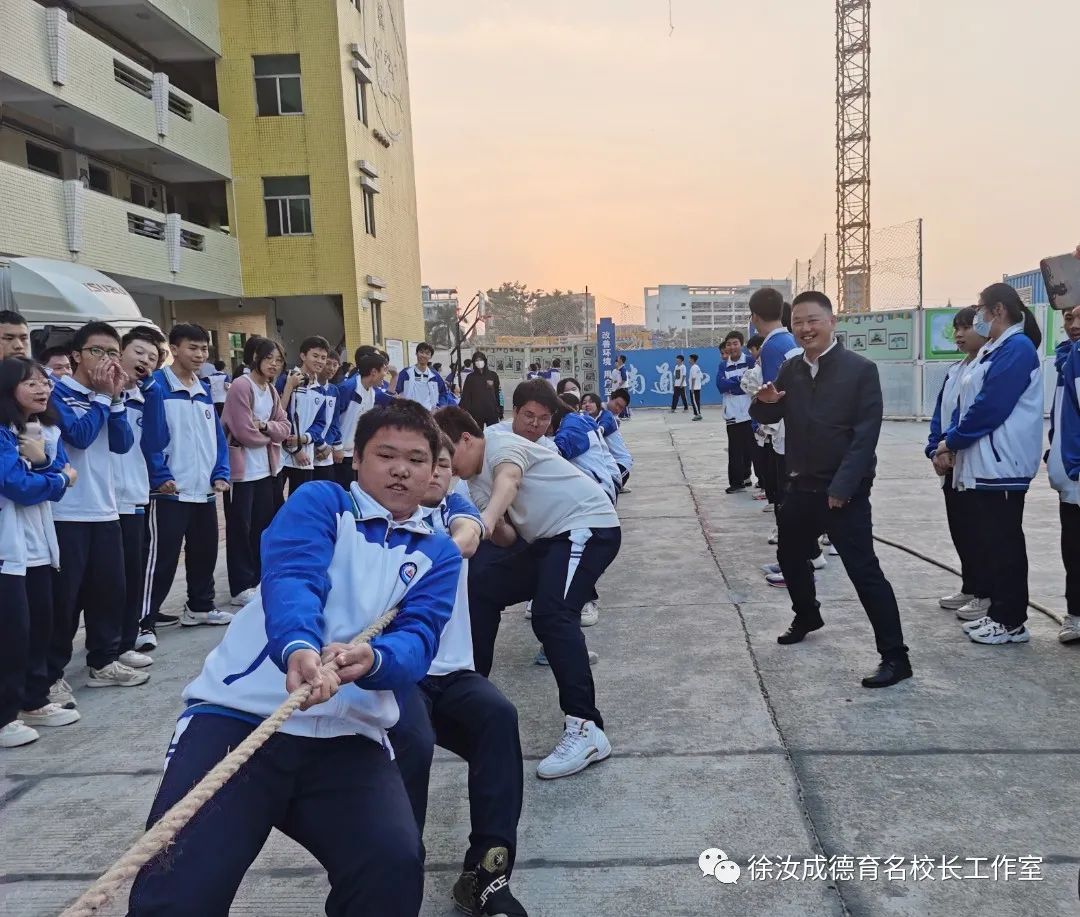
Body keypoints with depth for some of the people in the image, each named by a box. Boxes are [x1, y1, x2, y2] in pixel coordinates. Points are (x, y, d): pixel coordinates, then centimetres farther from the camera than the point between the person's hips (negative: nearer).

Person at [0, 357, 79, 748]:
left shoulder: (48, 430, 11)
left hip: (39, 541, 7)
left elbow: (62, 481, 3)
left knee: (41, 623, 12)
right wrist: (60, 478, -4)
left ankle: (35, 702, 25)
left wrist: (44, 459, -17)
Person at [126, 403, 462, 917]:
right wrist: (298, 648, -36)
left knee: (395, 868, -21)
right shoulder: (320, 501, 6)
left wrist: (372, 660, -28)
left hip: (349, 738, 2)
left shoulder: (439, 556, 13)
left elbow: (417, 641, -3)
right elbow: (290, 580, -14)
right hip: (240, 714, -2)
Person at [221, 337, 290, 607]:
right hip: (242, 470, -8)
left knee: (263, 526, 14)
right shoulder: (241, 386, -16)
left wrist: (265, 426, -14)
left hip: (265, 469, 8)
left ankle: (258, 580, 26)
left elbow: (285, 427, 6)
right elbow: (245, 432, -20)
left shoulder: (272, 390, 10)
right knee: (241, 528, 1)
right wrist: (270, 434, -3)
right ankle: (241, 588, 8)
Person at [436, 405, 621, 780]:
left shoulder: (501, 443, -12)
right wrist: (495, 529, -14)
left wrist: (486, 519, -55)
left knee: (551, 615, -28)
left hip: (588, 525, -10)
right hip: (548, 539, 10)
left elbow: (509, 479, -37)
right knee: (482, 588, 11)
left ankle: (586, 729, -27)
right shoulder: (476, 484, 14)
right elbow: (508, 537, 8)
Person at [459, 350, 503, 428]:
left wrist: (500, 414, 3)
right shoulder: (471, 377, 4)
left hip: (492, 413, 0)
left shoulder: (493, 375, 4)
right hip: (476, 414, 0)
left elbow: (498, 394, 6)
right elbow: (466, 397, 2)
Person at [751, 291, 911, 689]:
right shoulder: (790, 370, 7)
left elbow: (866, 435, -15)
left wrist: (842, 487, -21)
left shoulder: (861, 369, -10)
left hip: (844, 490, -7)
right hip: (801, 485, 7)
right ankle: (807, 617, 46)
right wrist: (764, 401, -14)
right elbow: (768, 417, 11)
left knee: (863, 570, -8)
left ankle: (895, 656, 1)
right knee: (790, 556, 20)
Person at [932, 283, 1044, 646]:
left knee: (1004, 542, -2)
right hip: (980, 464, 10)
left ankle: (1013, 622, 8)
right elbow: (965, 403, 17)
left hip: (1002, 465, -10)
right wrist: (949, 443, 4)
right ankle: (998, 613, 23)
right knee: (986, 540, 13)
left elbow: (989, 406, -19)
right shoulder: (990, 350, 18)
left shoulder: (1017, 348, -12)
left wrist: (951, 441, -9)